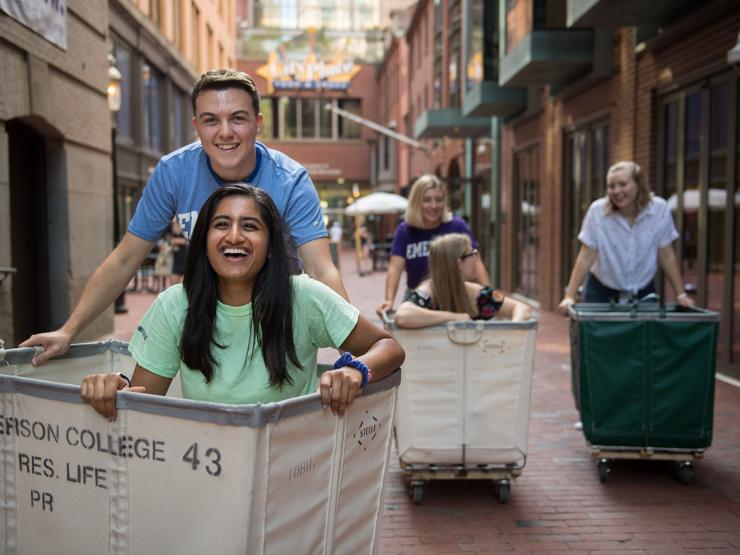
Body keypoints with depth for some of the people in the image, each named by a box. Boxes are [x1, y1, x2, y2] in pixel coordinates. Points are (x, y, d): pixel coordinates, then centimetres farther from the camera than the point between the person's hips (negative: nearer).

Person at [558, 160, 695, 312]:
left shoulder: (660, 209, -11)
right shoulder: (597, 210, -15)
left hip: (643, 292, 1)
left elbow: (667, 257, -4)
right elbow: (586, 257, -13)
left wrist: (681, 295, -3)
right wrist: (569, 296, -19)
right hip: (601, 292, -1)